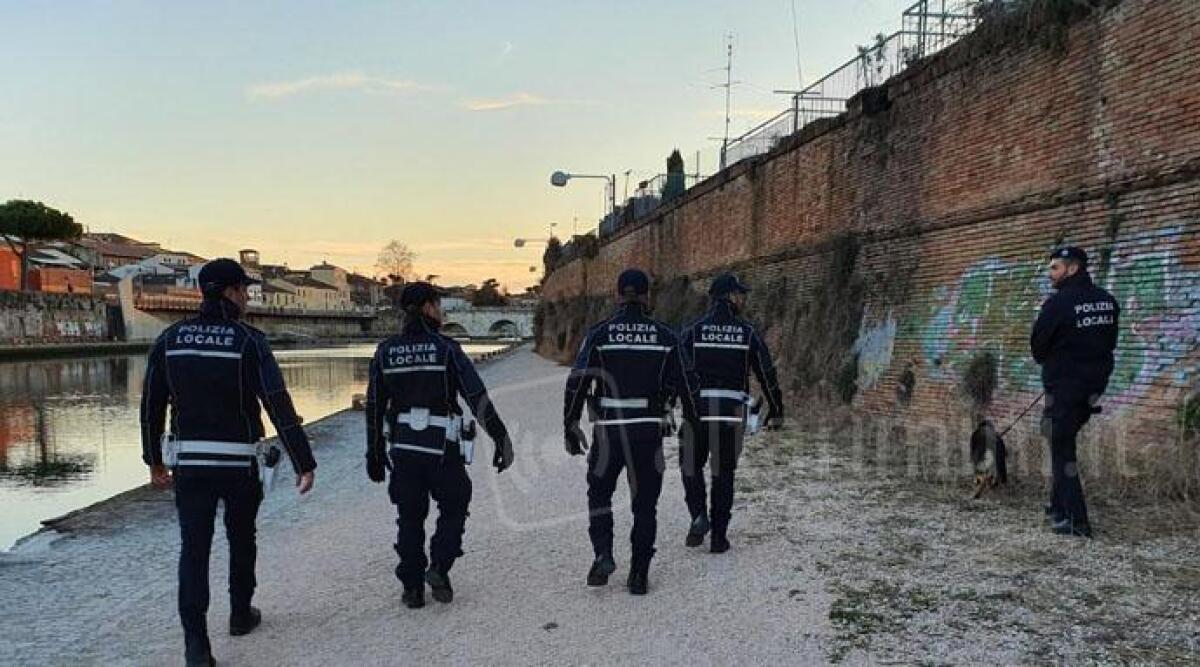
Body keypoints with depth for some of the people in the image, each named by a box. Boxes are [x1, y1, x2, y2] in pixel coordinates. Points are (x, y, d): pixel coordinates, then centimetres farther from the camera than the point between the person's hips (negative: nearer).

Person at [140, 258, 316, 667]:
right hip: (239, 462, -2)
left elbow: (151, 405, 7)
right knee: (241, 540, 18)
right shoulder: (248, 340, -10)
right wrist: (304, 464, -15)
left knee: (193, 548, 3)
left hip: (188, 463, 2)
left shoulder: (171, 339, 2)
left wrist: (154, 460, 18)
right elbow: (279, 405, -16)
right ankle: (240, 615, 35)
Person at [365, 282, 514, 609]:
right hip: (443, 448, -3)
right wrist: (502, 440, -7)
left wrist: (375, 453, 13)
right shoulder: (446, 349, -9)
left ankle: (412, 588, 17)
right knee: (453, 509, 18)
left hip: (402, 449, 3)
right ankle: (439, 568, 3)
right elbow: (478, 399, -12)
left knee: (410, 519, 15)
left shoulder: (386, 351, 2)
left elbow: (374, 407, 5)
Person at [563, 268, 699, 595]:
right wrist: (694, 422, 14)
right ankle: (639, 576, 16)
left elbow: (576, 383, -6)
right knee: (645, 502, 13)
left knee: (599, 493, 20)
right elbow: (681, 386, 1)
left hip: (608, 430, -1)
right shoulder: (664, 336, 0)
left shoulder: (599, 334, -2)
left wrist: (570, 427, 2)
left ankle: (603, 553, 1)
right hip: (649, 430, 1)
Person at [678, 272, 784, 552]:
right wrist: (776, 411, 17)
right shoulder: (748, 333, 3)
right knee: (723, 474, 13)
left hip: (698, 410, -1)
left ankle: (698, 516, -3)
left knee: (692, 466, 17)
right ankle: (719, 537, 14)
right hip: (733, 413, 1)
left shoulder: (693, 330, -1)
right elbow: (767, 375, 6)